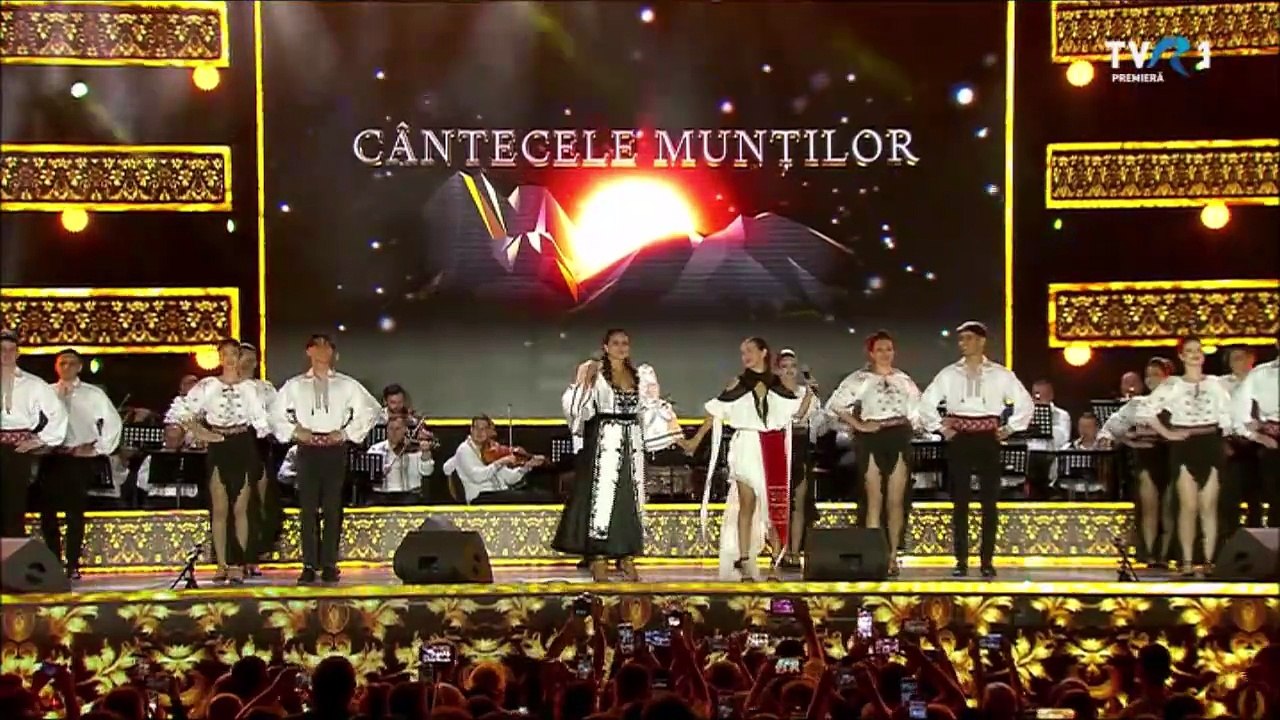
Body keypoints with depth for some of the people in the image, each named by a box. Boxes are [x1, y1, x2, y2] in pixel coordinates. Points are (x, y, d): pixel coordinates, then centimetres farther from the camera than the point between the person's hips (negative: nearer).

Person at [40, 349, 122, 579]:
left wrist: (99, 448, 0)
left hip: (80, 458, -2)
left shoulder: (93, 394, 4)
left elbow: (113, 422, 5)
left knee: (75, 513, -1)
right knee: (47, 511, 3)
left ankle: (73, 565, 4)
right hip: (51, 457, 2)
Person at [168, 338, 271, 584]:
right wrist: (198, 432, -1)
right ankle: (222, 565, 5)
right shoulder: (207, 386, 3)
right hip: (218, 449, 0)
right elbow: (179, 410, 4)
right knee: (220, 509, 1)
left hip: (244, 448, 0)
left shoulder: (250, 388, 3)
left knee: (240, 508, 1)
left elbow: (261, 421, 4)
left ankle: (238, 564, 3)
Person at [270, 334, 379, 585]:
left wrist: (348, 432, 0)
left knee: (333, 508, 0)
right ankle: (309, 565, -1)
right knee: (308, 508, -2)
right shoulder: (295, 385, 8)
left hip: (335, 450, 0)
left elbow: (370, 409, 7)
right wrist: (294, 431, -1)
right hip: (307, 450, 0)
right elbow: (276, 413, 12)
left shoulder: (346, 385, 7)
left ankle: (329, 564, 4)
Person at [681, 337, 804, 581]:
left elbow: (797, 412, 12)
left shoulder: (778, 384, 9)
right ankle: (743, 561, -1)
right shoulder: (739, 383, 4)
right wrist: (695, 440, -4)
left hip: (774, 451, 2)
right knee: (747, 503, -3)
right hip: (747, 448, -2)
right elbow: (715, 412, 1)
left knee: (776, 505, 1)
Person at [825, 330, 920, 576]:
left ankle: (893, 556, 7)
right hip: (873, 439, -2)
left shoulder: (904, 379, 13)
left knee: (896, 501, 2)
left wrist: (910, 427, 3)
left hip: (899, 439, 2)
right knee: (875, 501, -1)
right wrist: (859, 426, -8)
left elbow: (918, 408, 18)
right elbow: (835, 404, -5)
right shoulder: (859, 379, 2)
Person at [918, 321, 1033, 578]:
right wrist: (940, 428, 1)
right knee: (960, 501, 1)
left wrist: (1009, 429, 2)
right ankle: (961, 560, 5)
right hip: (959, 439, 1)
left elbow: (1025, 402, 7)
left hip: (987, 439, -1)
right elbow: (926, 403, 8)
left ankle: (987, 560, 6)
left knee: (989, 501, -1)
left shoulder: (1000, 374, 2)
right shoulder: (949, 374, 4)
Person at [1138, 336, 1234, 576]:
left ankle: (1209, 560, 4)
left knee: (1209, 506, 1)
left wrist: (1220, 437, -1)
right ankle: (1187, 561, -3)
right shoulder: (1172, 385, 3)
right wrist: (1167, 433, -5)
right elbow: (1145, 411, -2)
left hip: (1211, 446, 2)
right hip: (1184, 448, -2)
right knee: (1189, 506, -5)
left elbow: (1227, 417, 9)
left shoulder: (1215, 383, 9)